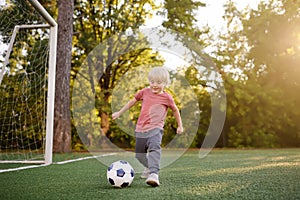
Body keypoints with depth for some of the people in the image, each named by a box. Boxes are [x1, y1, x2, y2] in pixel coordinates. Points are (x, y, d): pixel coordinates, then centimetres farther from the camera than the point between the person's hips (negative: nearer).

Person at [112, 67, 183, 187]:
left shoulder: (167, 97, 1)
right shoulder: (145, 92, 7)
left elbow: (175, 110, 17)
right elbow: (132, 101, 20)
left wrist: (180, 126, 23)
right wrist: (119, 113, 26)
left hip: (156, 129, -4)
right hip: (140, 129, 4)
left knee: (154, 148, -31)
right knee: (139, 155, 13)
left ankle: (154, 174, -41)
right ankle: (149, 167, 41)